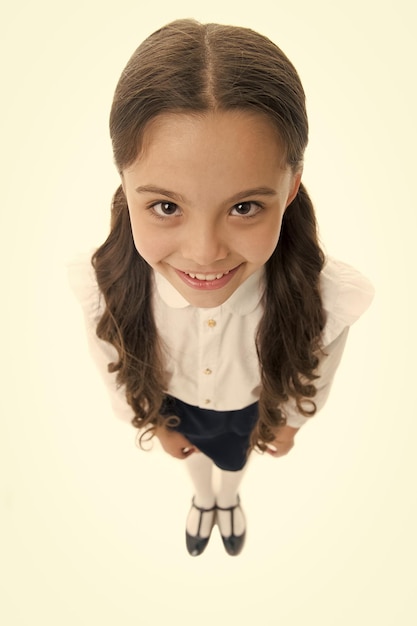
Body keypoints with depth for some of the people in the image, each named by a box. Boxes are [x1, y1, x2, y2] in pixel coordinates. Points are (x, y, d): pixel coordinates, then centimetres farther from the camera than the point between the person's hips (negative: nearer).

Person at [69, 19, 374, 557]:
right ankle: (203, 498, 73)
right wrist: (153, 422, 2)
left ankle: (229, 498, 73)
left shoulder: (327, 296, -41)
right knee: (197, 457, 34)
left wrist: (289, 420, 3)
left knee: (236, 459, 34)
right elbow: (115, 368, -15)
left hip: (254, 409, 0)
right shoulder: (103, 288, -39)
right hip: (174, 406, 0)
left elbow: (316, 372, -16)